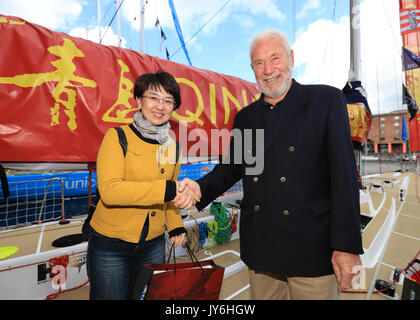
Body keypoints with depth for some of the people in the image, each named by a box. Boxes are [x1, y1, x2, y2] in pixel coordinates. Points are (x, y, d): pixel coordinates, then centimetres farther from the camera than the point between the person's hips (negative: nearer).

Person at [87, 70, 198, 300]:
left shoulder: (173, 146, 2)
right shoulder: (117, 137, -12)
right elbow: (109, 190, -25)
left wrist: (176, 225, 0)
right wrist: (167, 190, -31)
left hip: (153, 245, 4)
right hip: (110, 244, -4)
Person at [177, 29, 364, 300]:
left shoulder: (327, 100, -3)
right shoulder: (245, 117, 9)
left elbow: (344, 174, -8)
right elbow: (232, 166, 12)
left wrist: (347, 246, -11)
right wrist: (201, 189, -6)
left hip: (311, 248, -3)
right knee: (263, 296, 19)